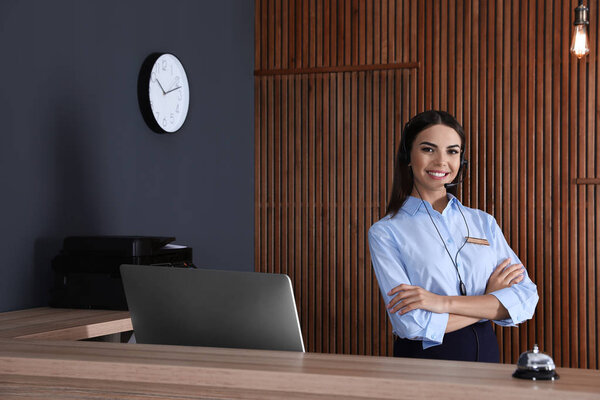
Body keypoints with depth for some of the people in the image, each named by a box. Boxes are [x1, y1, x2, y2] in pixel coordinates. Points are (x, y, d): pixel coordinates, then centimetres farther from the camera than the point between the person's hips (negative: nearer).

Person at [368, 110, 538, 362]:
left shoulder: (483, 223, 9)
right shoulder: (385, 232, -2)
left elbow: (526, 299, -2)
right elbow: (412, 324, -13)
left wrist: (443, 302, -13)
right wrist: (490, 300, -4)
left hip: (485, 355, 3)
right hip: (423, 358, -3)